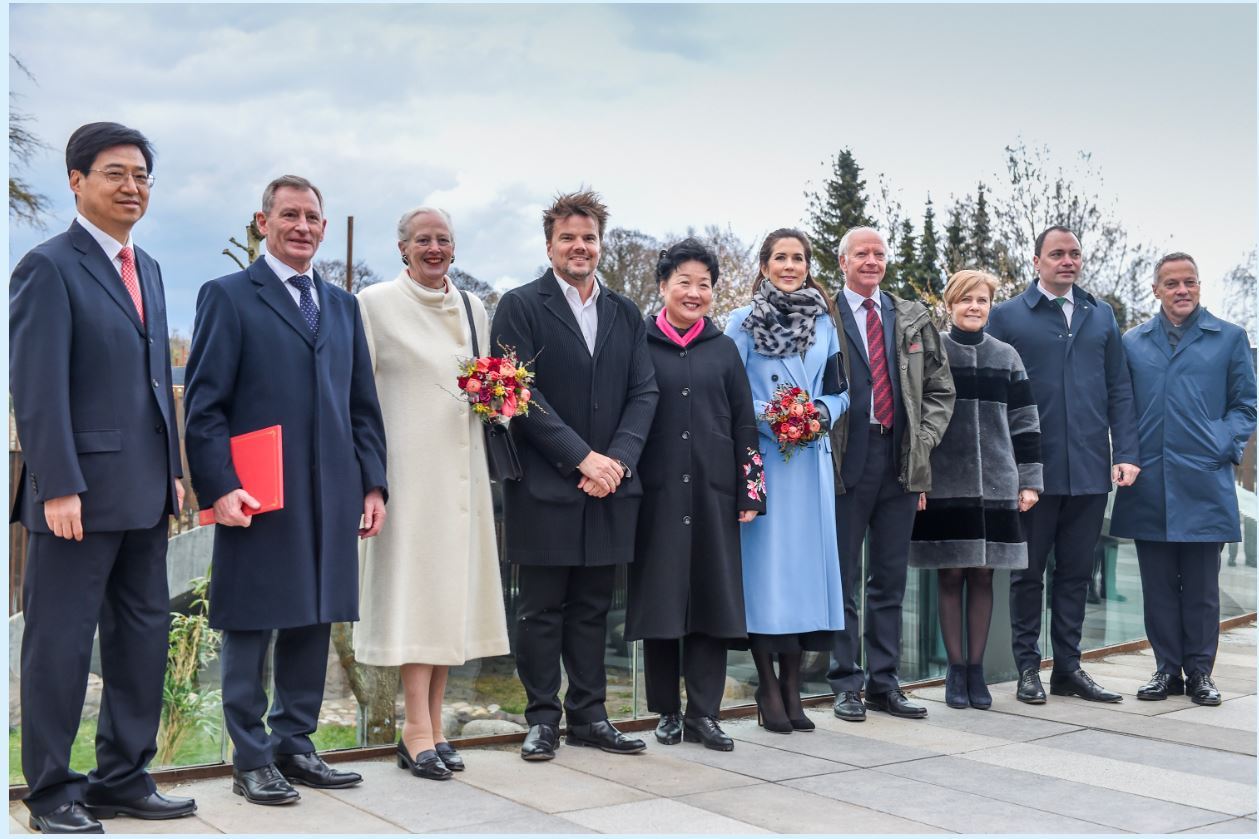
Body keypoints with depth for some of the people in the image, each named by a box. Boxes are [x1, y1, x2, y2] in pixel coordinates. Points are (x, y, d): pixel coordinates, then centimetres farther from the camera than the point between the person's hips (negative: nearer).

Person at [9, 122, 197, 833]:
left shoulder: (148, 268, 16)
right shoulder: (49, 267, -8)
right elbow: (37, 387, -14)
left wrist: (173, 469, 14)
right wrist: (58, 487, -18)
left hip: (145, 491, 8)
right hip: (81, 491, -8)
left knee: (143, 634, 12)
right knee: (60, 642, 3)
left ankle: (124, 779, 24)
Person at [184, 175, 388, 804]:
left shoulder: (342, 305, 17)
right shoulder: (228, 297, 1)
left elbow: (362, 404, 16)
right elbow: (204, 405, -5)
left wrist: (373, 483, 9)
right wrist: (220, 486, -14)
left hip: (331, 498, 5)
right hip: (258, 499, -5)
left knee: (313, 624, 11)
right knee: (250, 628, 4)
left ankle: (294, 744, 23)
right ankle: (251, 760, 15)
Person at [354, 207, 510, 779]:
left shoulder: (472, 307, 15)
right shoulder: (375, 303, 0)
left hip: (462, 467, 5)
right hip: (409, 465, -5)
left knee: (453, 583, 5)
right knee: (414, 585, -6)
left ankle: (431, 725, 14)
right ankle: (417, 730, 0)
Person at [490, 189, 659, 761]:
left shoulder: (626, 315, 13)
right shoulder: (520, 307, -2)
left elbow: (643, 393, 8)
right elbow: (521, 393, -10)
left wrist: (617, 459, -9)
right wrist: (582, 457, -15)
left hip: (610, 485, 4)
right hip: (545, 486, -4)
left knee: (594, 607, 12)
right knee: (542, 610, 4)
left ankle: (589, 715, 21)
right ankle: (542, 719, 15)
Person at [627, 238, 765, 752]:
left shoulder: (723, 350, 10)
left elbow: (745, 424, 9)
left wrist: (750, 492, 3)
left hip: (713, 492, 2)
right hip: (657, 492, -2)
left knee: (713, 598, 2)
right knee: (660, 599, 2)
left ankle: (703, 713, 11)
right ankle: (667, 713, 15)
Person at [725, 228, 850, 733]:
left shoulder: (824, 322, 13)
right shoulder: (743, 321, 3)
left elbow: (839, 390, 15)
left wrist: (823, 413, -6)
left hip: (811, 456, 4)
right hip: (760, 456, -3)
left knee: (805, 559, 3)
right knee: (764, 562, -5)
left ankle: (792, 686, 12)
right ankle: (768, 688, 4)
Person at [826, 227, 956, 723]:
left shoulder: (913, 319, 14)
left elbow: (940, 388, 16)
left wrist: (925, 439, 3)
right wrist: (823, 441, -8)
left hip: (901, 460, 4)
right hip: (846, 459, -4)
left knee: (891, 579, 10)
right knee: (843, 578, 3)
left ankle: (885, 682, 19)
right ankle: (846, 685, 12)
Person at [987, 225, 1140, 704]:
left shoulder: (1101, 316, 12)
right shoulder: (1007, 317, 0)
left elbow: (1119, 390, 10)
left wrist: (1125, 454, 1)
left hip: (1090, 468, 4)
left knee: (1076, 571, 11)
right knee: (1029, 571, 7)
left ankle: (1068, 668, 21)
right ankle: (1028, 668, 16)